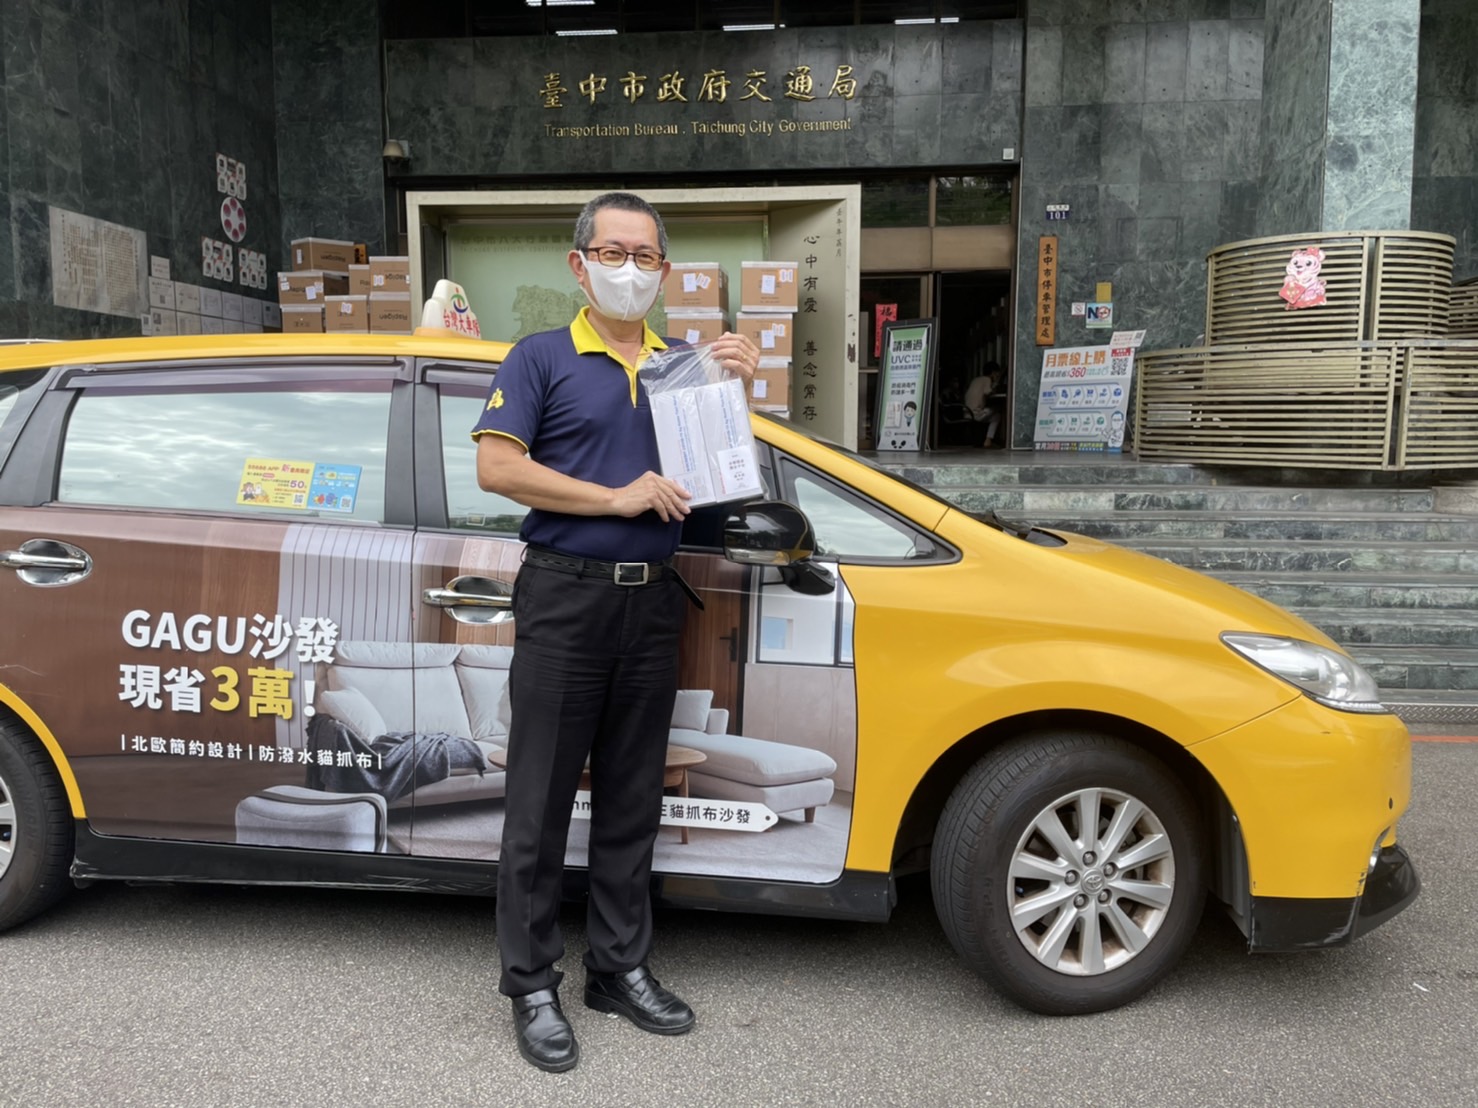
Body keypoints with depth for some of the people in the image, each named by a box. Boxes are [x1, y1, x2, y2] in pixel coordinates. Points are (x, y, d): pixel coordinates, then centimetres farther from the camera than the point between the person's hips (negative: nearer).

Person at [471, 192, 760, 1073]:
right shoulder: (543, 358, 0)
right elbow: (496, 467, -10)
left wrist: (740, 387, 0)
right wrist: (615, 497, -16)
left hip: (653, 600, 5)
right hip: (567, 596, -4)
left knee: (633, 801, 13)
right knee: (542, 803, 3)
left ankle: (622, 967, 27)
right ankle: (533, 985, 17)